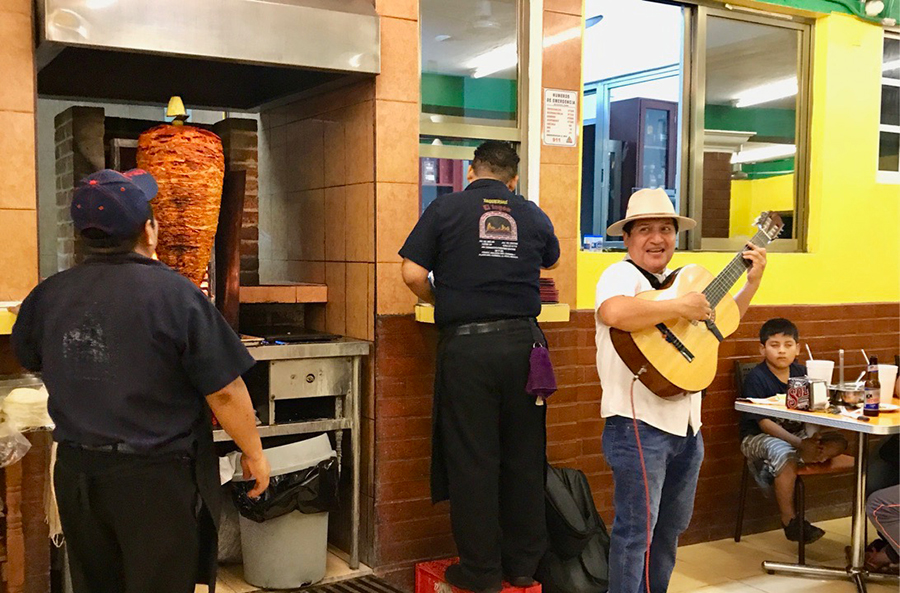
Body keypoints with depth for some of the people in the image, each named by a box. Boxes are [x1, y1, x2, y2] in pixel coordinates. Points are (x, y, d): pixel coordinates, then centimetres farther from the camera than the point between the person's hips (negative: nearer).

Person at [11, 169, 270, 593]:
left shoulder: (47, 296, -5)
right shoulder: (175, 293, -20)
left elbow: (27, 359, 16)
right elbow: (225, 392, -17)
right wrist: (253, 453, -3)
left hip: (78, 474, 5)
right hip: (159, 478, -5)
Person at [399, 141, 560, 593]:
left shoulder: (446, 208, 2)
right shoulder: (532, 216, 10)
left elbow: (413, 274, -3)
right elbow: (550, 260, 29)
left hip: (466, 345, -3)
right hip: (522, 341, 3)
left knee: (472, 458, 4)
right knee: (524, 455, 12)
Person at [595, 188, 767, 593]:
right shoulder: (621, 275, -12)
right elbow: (613, 313, -35)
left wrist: (752, 283, 17)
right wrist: (680, 308, -26)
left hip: (686, 424, 9)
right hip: (639, 426, -9)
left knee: (671, 527, 21)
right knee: (636, 530, -3)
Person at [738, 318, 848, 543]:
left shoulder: (801, 372, 3)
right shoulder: (756, 377, -14)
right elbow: (763, 423, -19)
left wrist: (812, 438, -21)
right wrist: (799, 444, -29)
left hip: (795, 434, 6)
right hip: (757, 438, -6)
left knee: (838, 442, -10)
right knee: (783, 453, -35)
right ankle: (790, 521, -23)